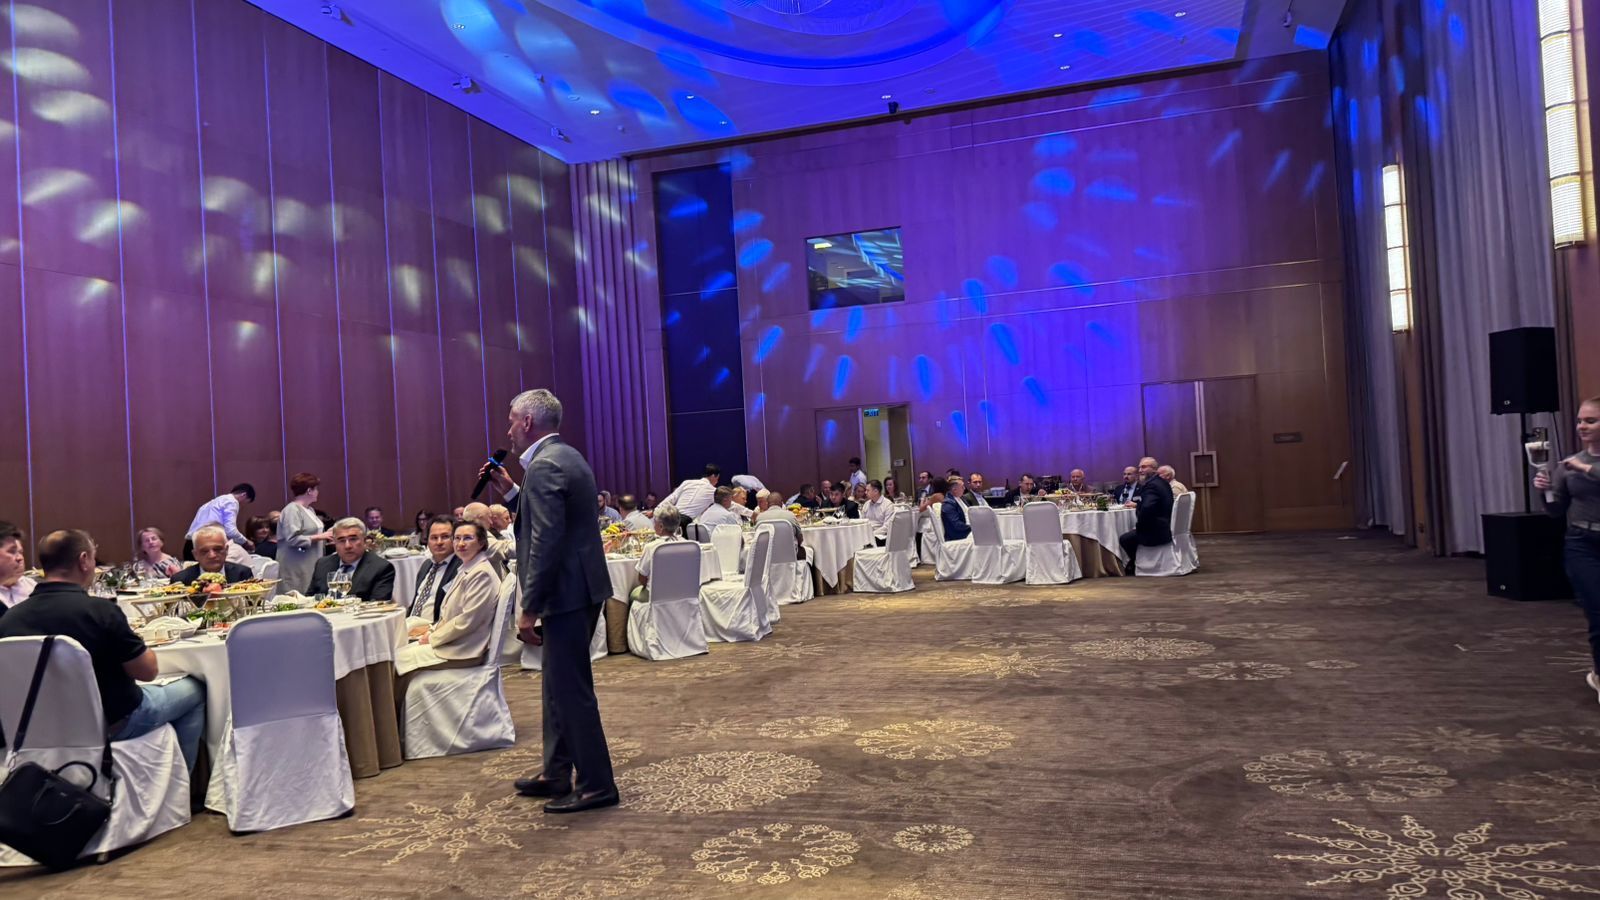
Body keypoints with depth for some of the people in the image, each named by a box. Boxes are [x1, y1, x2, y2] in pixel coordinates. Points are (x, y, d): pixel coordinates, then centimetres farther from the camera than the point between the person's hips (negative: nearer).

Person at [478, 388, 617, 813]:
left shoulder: (544, 465, -17)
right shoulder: (565, 457, 15)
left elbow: (546, 542, -23)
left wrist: (529, 609, -20)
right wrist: (511, 492, 13)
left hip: (567, 592, -11)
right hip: (578, 589, 11)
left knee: (571, 689, -1)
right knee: (559, 685, 19)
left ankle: (596, 785, 8)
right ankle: (557, 773, 30)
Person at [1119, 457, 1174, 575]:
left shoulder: (1151, 485, -21)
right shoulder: (1162, 482, 10)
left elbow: (1146, 509, -32)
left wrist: (1139, 526, -17)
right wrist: (1137, 504, 12)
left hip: (1156, 532, -10)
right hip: (1166, 528, 10)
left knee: (1124, 539, 5)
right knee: (1131, 534, 28)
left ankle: (1136, 564, 22)